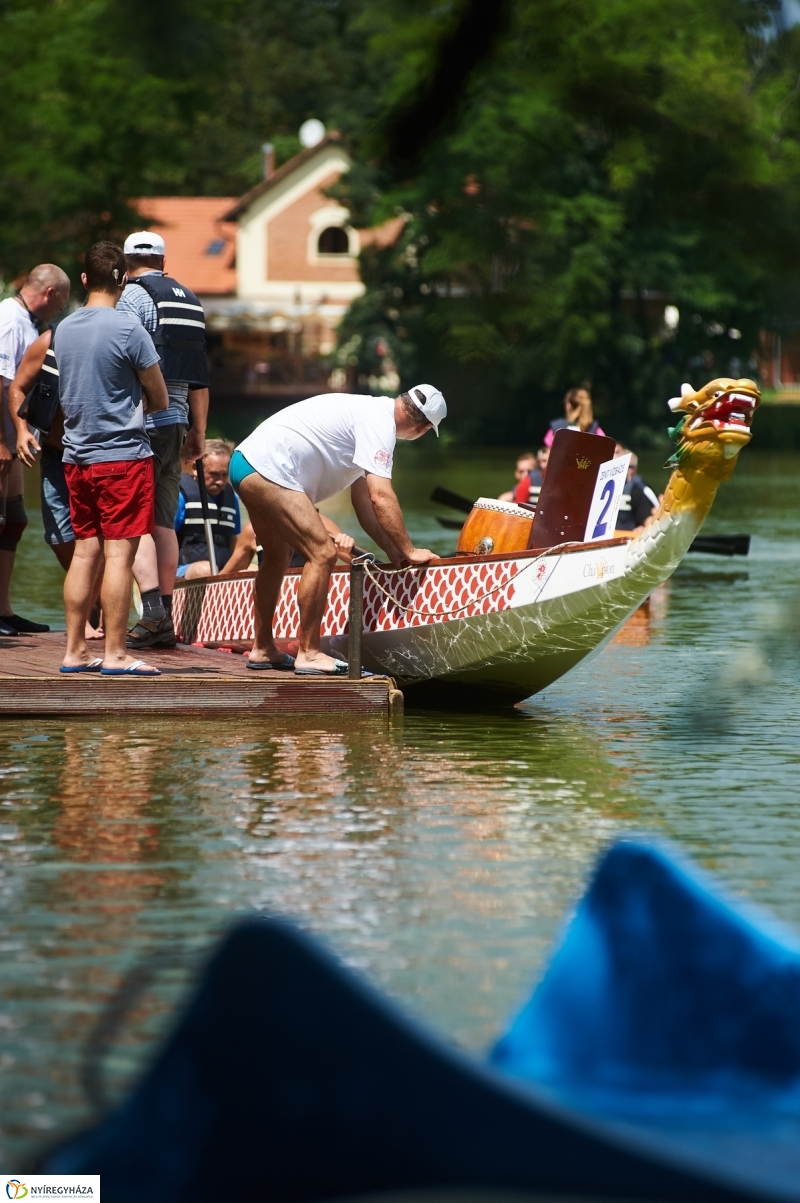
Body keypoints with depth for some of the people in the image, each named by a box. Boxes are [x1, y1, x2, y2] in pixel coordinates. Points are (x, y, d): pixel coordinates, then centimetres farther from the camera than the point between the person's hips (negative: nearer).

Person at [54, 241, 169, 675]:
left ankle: (75, 651, 11)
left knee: (85, 551, 11)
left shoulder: (64, 329, 7)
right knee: (119, 553, -5)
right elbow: (160, 399, -5)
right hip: (122, 454, -6)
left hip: (76, 456, 6)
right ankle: (115, 654, -6)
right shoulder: (127, 329, -12)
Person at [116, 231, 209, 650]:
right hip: (176, 422, 7)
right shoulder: (190, 302, 16)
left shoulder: (134, 294, -6)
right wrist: (199, 431, 21)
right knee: (164, 522, 9)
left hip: (142, 422, -7)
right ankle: (164, 622, 9)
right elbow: (200, 377, 17)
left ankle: (152, 609, -22)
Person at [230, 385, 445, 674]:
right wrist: (409, 551, -12)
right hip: (268, 469, -11)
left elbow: (363, 499, 20)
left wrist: (392, 550, 14)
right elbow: (381, 497, -19)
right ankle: (309, 654, -7)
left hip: (246, 464, 11)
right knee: (322, 553, -12)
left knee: (278, 555, 25)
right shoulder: (379, 422, -12)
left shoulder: (369, 412, 19)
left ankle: (262, 650, 34)